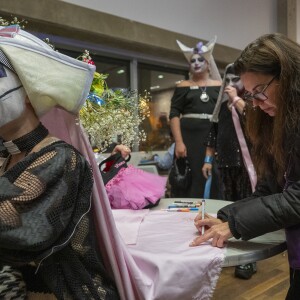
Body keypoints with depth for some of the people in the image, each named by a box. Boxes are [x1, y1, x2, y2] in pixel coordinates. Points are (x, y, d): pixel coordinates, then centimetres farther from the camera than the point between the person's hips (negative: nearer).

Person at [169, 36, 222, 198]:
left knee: (212, 182, 2)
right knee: (189, 182, -1)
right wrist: (178, 142, -12)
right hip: (188, 138, -1)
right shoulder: (183, 86, 9)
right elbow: (174, 115, 0)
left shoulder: (219, 86, 11)